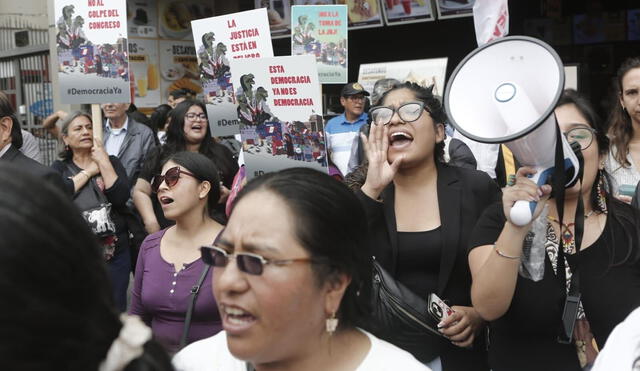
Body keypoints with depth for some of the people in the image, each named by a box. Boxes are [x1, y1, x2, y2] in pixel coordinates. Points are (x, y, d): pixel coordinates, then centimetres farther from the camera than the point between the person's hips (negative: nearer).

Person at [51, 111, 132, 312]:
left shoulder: (110, 161, 7)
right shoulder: (59, 167, 9)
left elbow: (121, 197, -9)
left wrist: (103, 162, -9)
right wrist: (88, 172, -7)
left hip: (114, 252, 0)